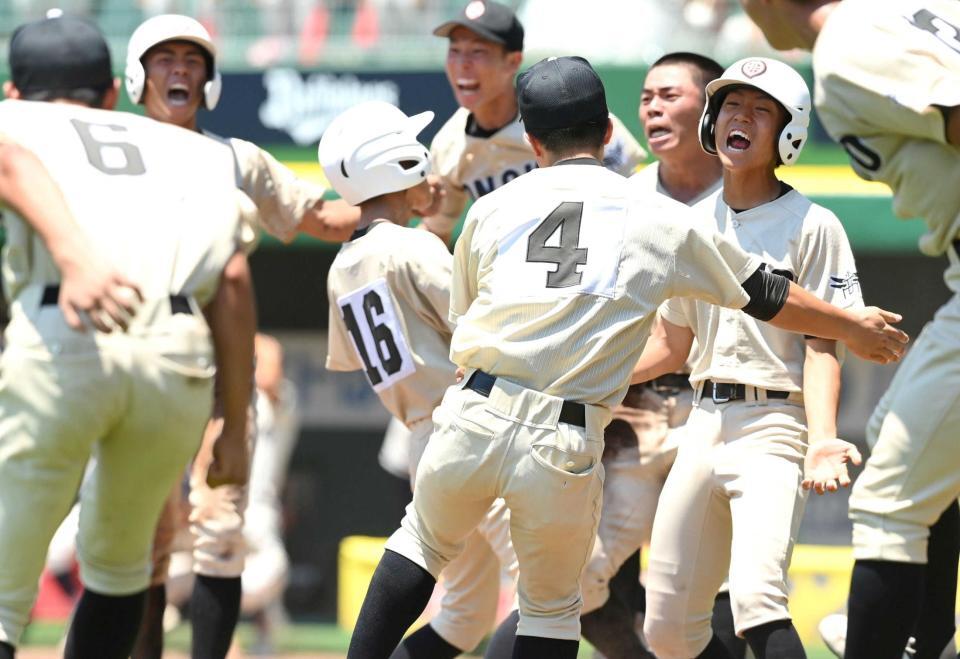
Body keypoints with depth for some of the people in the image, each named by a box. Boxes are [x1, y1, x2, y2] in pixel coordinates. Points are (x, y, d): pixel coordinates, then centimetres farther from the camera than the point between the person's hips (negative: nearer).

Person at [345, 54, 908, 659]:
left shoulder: (492, 208, 13)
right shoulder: (661, 221, 9)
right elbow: (766, 297, 18)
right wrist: (853, 327, 35)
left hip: (472, 423, 1)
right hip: (566, 449, -1)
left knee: (424, 541, 26)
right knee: (552, 608, 18)